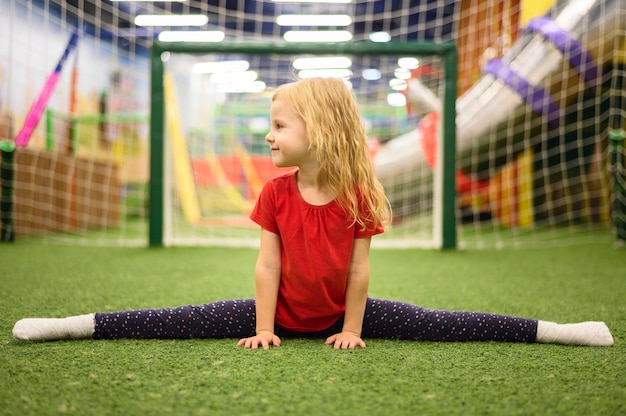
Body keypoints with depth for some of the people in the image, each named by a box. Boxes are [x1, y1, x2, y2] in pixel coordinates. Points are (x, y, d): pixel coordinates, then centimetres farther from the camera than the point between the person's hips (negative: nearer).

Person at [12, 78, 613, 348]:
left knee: (434, 323, -10)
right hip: (283, 311, 1)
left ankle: (554, 330, -12)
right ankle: (73, 325, -13)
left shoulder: (357, 195, -14)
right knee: (179, 321, -9)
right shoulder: (276, 193, -10)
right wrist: (263, 328, -11)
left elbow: (359, 270, -10)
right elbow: (267, 266, -10)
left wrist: (351, 328, -9)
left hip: (338, 315, -1)